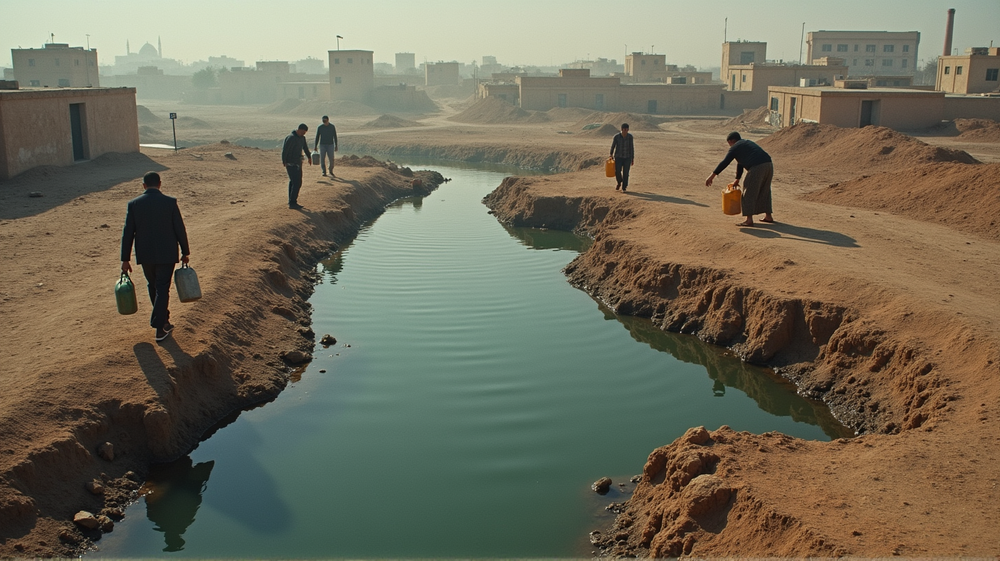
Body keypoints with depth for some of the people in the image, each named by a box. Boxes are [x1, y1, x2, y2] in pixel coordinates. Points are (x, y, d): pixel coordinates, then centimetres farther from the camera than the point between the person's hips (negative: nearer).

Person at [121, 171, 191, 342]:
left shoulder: (134, 204, -4)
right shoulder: (170, 202, -9)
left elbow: (128, 233, -2)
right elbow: (180, 229, -6)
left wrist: (125, 259, 4)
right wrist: (185, 252, 6)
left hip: (145, 255, 2)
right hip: (166, 254, -2)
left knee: (153, 288, 19)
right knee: (162, 289, 4)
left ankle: (164, 321, 33)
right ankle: (159, 327, 0)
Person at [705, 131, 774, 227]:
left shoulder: (735, 147, 6)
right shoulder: (748, 143, 32)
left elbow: (724, 162, 0)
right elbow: (740, 163, 38)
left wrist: (712, 176, 2)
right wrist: (737, 179, 43)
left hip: (757, 168, -9)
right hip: (769, 165, 9)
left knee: (749, 193, -4)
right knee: (764, 191, 20)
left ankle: (749, 219, -9)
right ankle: (768, 216, 24)